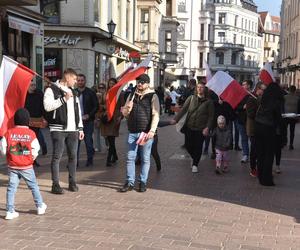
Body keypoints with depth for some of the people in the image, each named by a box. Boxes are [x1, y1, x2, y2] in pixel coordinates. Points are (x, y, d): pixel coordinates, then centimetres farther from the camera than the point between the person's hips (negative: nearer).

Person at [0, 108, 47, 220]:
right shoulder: (31, 134, -9)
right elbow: (35, 151, -8)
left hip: (12, 166, 1)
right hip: (27, 167, -1)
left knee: (11, 187, 6)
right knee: (33, 186, 14)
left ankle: (10, 211, 4)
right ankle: (40, 206, 26)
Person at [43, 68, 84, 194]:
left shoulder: (73, 92, 20)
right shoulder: (52, 90, -2)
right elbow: (47, 106, -17)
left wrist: (80, 128, 16)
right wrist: (64, 99, -18)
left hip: (73, 129, 6)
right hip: (58, 129, -6)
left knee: (73, 156, 8)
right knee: (57, 157, -4)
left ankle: (72, 182, 18)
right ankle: (55, 185, 1)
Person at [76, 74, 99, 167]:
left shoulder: (91, 93, 2)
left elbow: (96, 106, 1)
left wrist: (89, 115, -11)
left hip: (88, 121, -2)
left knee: (88, 141, 2)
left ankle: (90, 159, 13)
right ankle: (75, 160, 5)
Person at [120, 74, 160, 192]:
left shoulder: (153, 96, -1)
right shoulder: (132, 96, 13)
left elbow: (156, 115, -8)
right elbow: (125, 113, 16)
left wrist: (152, 131, -18)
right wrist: (128, 108, -8)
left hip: (146, 132, -4)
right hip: (132, 132, 4)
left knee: (145, 159, 4)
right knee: (130, 158, 3)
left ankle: (143, 182, 12)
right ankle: (130, 182, 9)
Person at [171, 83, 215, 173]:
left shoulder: (209, 102, -2)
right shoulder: (191, 98, 4)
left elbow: (211, 116, -3)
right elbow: (183, 109, -2)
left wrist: (207, 128, -14)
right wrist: (176, 119, -14)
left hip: (200, 129, -2)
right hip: (189, 127, 2)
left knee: (198, 147, 3)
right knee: (188, 145, 6)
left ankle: (195, 164, 23)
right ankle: (194, 158, 36)